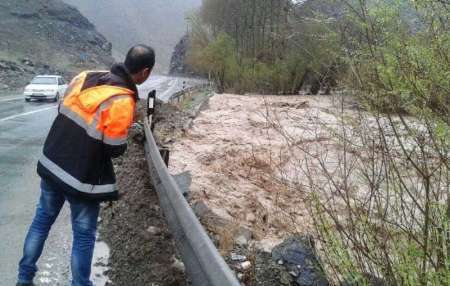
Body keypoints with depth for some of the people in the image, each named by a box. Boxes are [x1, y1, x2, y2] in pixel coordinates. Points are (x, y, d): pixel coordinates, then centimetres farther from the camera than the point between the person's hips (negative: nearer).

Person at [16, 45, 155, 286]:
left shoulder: (85, 76, -1)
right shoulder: (122, 101, -22)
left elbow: (63, 112, 10)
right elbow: (114, 150, -17)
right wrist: (123, 133, 2)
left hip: (51, 164, 7)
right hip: (82, 178, -7)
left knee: (43, 218, 23)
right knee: (84, 235, 10)